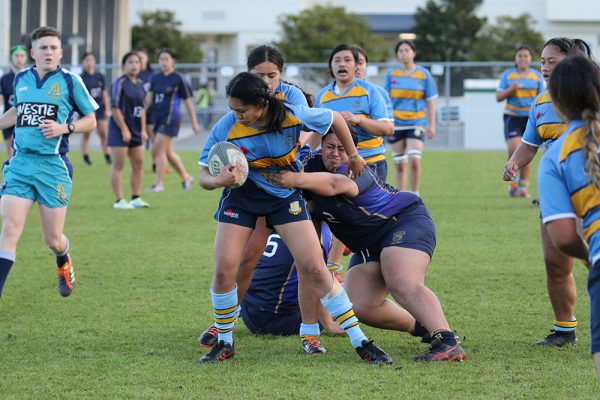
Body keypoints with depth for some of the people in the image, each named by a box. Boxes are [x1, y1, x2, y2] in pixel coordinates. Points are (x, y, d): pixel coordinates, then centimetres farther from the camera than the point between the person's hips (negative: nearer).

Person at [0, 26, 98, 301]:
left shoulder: (69, 81, -2)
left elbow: (91, 121, 4)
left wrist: (65, 128, -12)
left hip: (53, 165, -2)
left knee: (53, 240, 5)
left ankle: (64, 264, 42)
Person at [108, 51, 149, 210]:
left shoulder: (140, 84, 11)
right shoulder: (120, 83, -11)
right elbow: (115, 108, -15)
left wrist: (143, 129, 11)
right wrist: (124, 129, -17)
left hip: (136, 130, 8)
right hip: (120, 130, -8)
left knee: (139, 164, 9)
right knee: (118, 165, -4)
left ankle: (136, 198, 17)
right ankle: (119, 201, -2)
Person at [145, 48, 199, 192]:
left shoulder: (179, 79, -6)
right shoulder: (155, 78, 9)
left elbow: (188, 101, -2)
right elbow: (149, 97, 11)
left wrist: (194, 122, -1)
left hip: (170, 117, -7)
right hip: (157, 116, 7)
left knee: (158, 149, -13)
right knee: (167, 152, 13)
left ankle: (159, 184, -9)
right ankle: (185, 177, 29)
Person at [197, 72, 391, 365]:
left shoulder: (293, 116, -24)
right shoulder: (225, 128, -22)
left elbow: (335, 120, -5)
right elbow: (204, 176, -14)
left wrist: (354, 157, 7)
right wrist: (218, 181, -38)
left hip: (285, 195, -1)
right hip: (240, 196, 1)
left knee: (314, 269, -8)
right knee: (224, 269, -13)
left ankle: (359, 341, 0)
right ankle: (224, 342, 8)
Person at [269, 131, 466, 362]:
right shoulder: (312, 166, 3)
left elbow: (335, 184, -48)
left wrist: (297, 180, -63)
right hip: (368, 246, 9)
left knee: (403, 287, -32)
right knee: (361, 306, -8)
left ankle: (448, 343, -45)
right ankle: (421, 327, 11)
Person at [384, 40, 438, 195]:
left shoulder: (423, 74, 1)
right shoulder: (391, 74, 3)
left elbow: (430, 101, 4)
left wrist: (431, 125, 0)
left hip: (416, 123, -1)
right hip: (396, 124, 2)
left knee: (414, 161, -18)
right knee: (400, 165, 5)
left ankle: (414, 195, -1)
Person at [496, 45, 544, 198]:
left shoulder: (537, 76, 6)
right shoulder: (507, 75, 4)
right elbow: (498, 97, 4)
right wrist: (510, 90, -15)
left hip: (530, 117, 1)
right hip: (512, 116, -1)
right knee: (514, 148, -17)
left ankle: (523, 186, 11)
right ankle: (513, 179, 4)